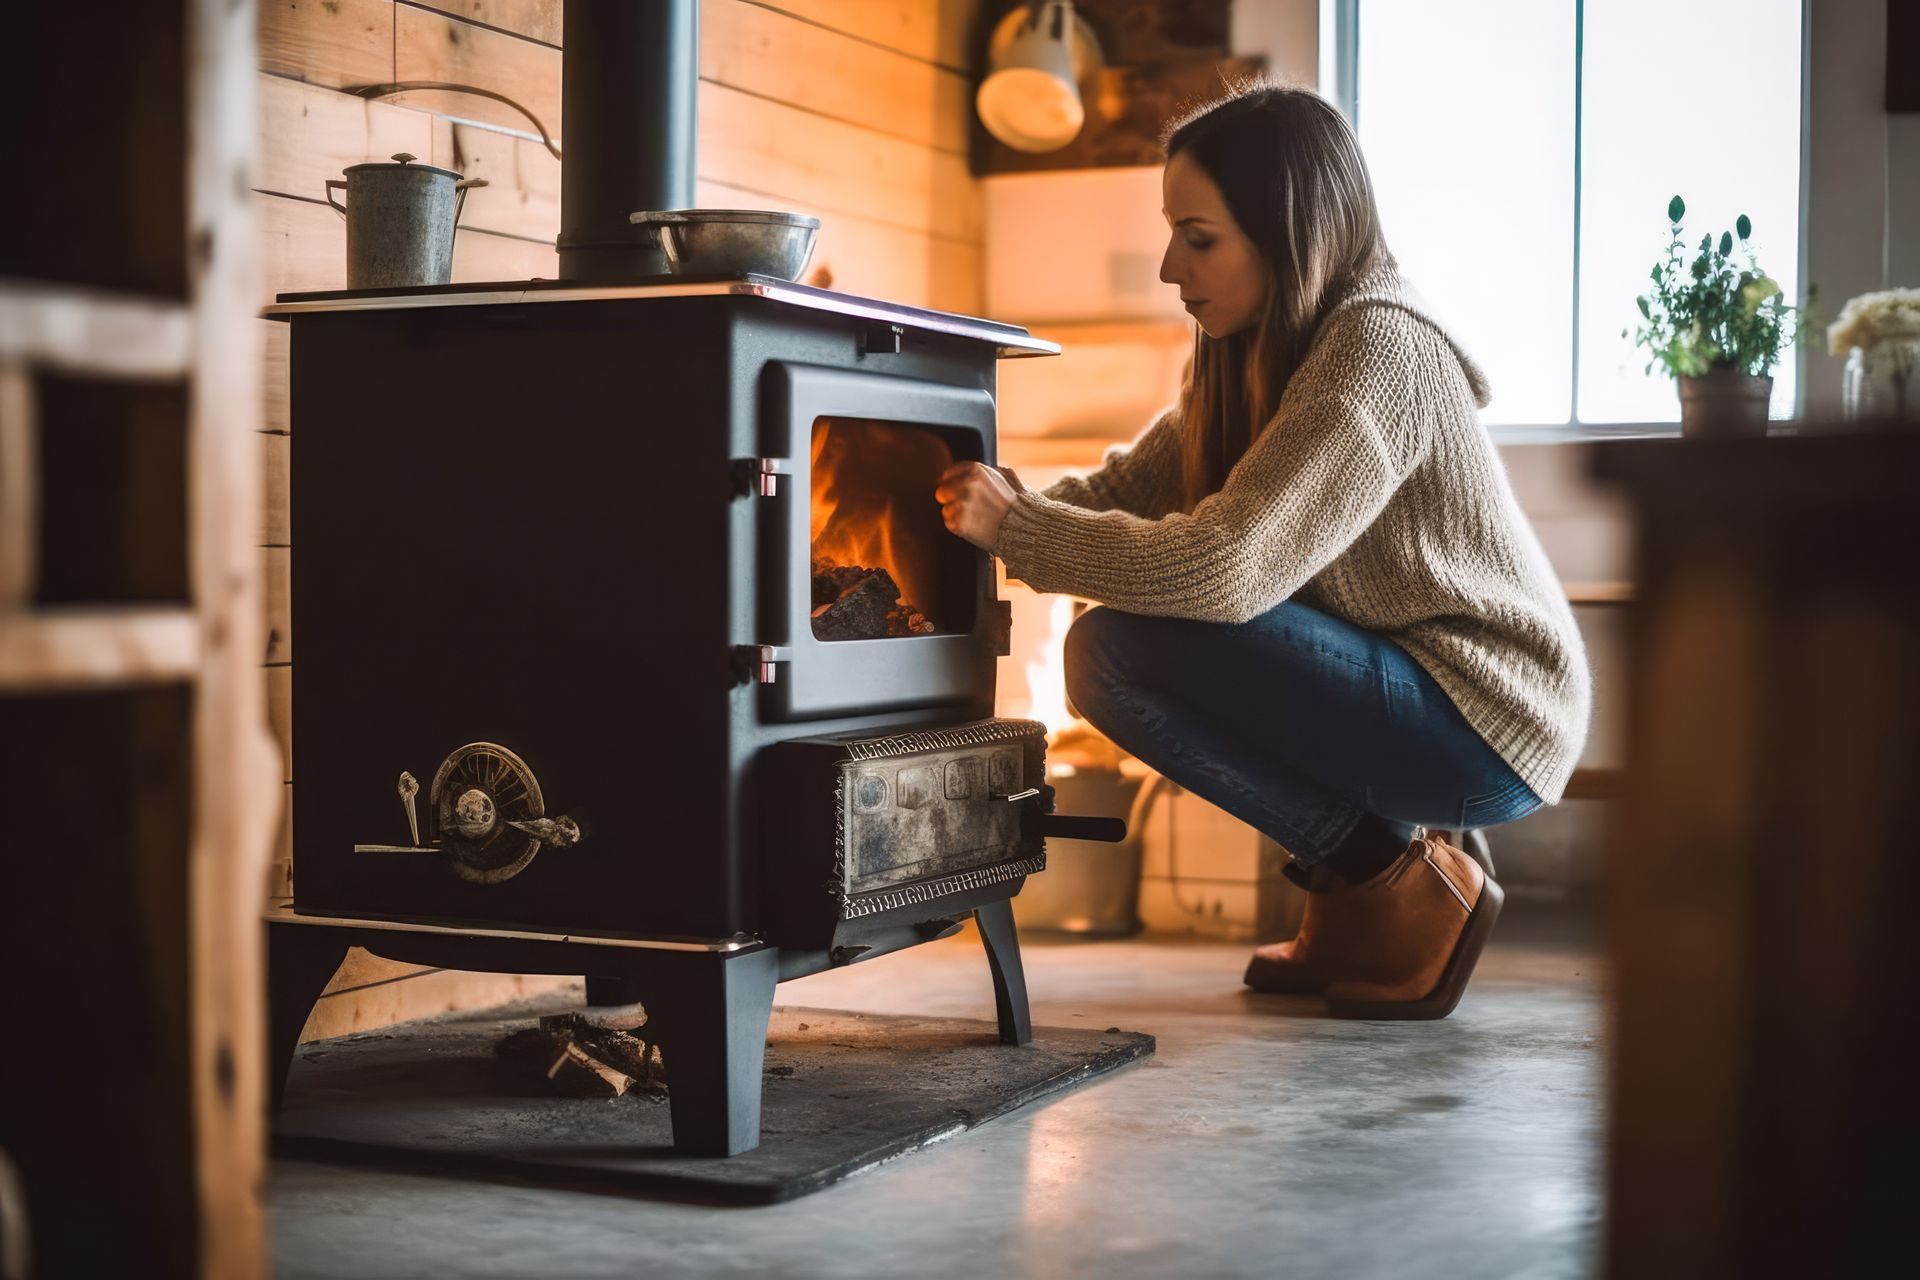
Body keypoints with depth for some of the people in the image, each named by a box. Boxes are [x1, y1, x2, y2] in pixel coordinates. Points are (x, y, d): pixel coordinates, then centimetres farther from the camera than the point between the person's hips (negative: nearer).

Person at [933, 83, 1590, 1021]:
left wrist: (1019, 530, -21)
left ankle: (1405, 891, -7)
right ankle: (1372, 883, 12)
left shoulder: (1379, 352, -21)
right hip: (1399, 686, 10)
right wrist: (1013, 507, -9)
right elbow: (1125, 490, 9)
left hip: (1484, 723, -10)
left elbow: (1226, 568, -29)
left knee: (1116, 652, -20)